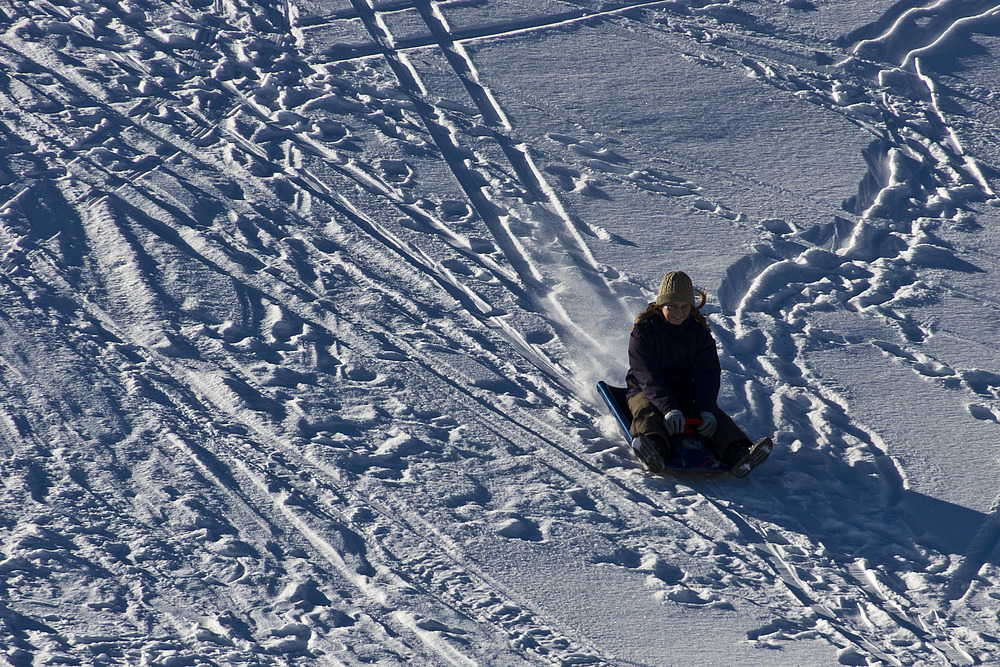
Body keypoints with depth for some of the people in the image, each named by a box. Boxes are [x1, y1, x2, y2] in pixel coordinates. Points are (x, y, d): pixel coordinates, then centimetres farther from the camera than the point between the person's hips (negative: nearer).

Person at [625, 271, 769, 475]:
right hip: (646, 392, -4)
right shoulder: (644, 331, -10)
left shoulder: (699, 331, 3)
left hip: (686, 393, 4)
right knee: (646, 412, -36)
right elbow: (647, 376, -21)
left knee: (715, 417, -22)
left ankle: (738, 453, -47)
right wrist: (669, 409, -37)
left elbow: (708, 374, -5)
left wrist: (706, 410, -25)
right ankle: (654, 452, -70)